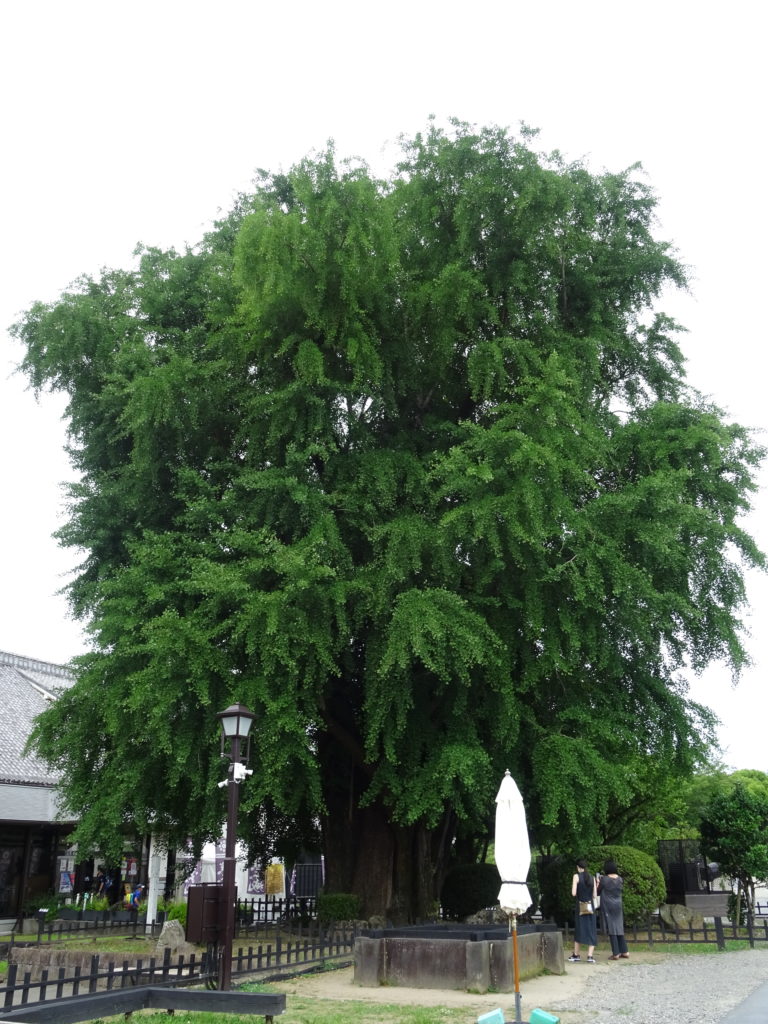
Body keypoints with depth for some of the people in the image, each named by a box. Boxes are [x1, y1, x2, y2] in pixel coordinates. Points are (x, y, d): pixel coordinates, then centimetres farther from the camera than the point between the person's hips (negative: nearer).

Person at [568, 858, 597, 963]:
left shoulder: (577, 876, -6)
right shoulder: (592, 878, 6)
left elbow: (574, 893, -12)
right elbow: (594, 895, 6)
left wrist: (572, 888, 8)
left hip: (580, 906, -3)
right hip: (590, 906, 3)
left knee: (579, 928, 8)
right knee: (591, 930, 4)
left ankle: (576, 954, 12)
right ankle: (590, 956, -5)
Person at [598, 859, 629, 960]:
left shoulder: (604, 879, -13)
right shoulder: (620, 879, 0)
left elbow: (598, 892, -4)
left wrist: (598, 884, 14)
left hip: (608, 906, -5)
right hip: (618, 905, 5)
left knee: (611, 928, 0)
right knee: (619, 927, 14)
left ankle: (616, 953, 0)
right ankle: (624, 952, 15)